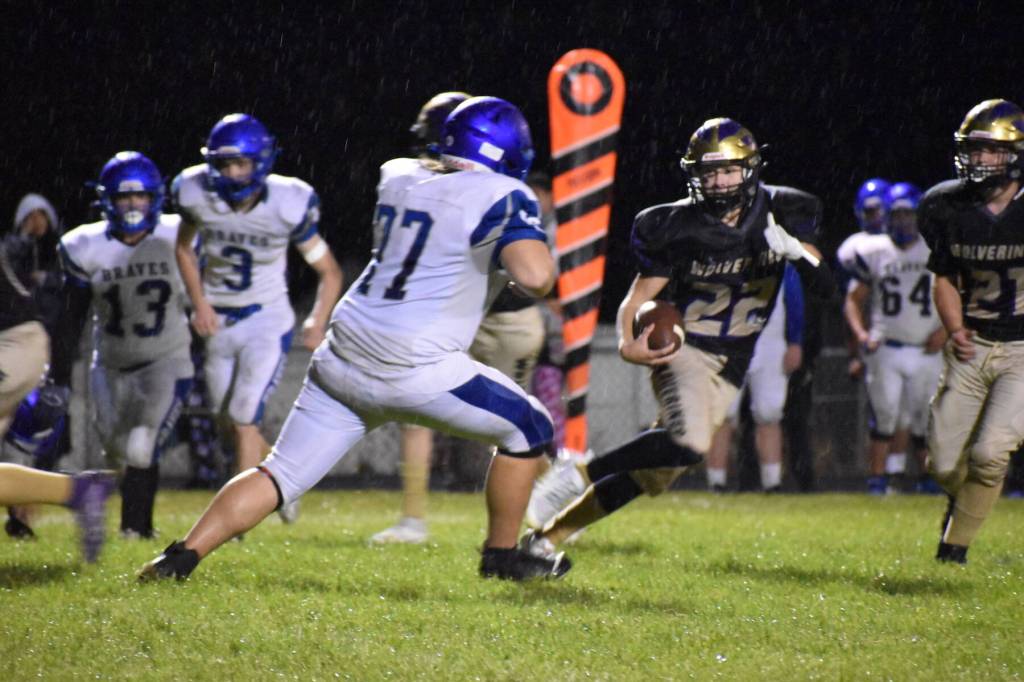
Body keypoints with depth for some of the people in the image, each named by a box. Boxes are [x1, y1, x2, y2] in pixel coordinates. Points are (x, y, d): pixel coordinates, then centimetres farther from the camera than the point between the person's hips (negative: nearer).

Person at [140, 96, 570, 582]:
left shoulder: (398, 177, 12)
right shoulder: (499, 197, -7)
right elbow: (536, 277, -20)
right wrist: (537, 243, 0)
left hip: (343, 359, 6)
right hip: (415, 371, -6)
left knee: (282, 474, 11)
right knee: (527, 430, 15)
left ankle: (181, 556, -1)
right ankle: (502, 556, 25)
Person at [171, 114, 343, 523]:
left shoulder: (287, 205, -18)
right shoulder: (198, 197, -12)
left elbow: (329, 273, -7)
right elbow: (184, 248, 10)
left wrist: (318, 322, -23)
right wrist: (199, 302, -3)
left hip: (267, 322, -4)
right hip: (219, 324, 4)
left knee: (244, 419, -14)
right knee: (235, 423, 11)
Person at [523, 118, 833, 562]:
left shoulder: (780, 215, -1)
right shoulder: (676, 227, -10)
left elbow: (823, 287, -1)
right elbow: (639, 296, -4)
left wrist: (795, 251, -21)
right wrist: (627, 342, -24)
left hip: (729, 366, 4)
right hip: (681, 346, -4)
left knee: (658, 473, 1)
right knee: (689, 443, -32)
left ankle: (551, 533, 12)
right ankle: (581, 474, -16)